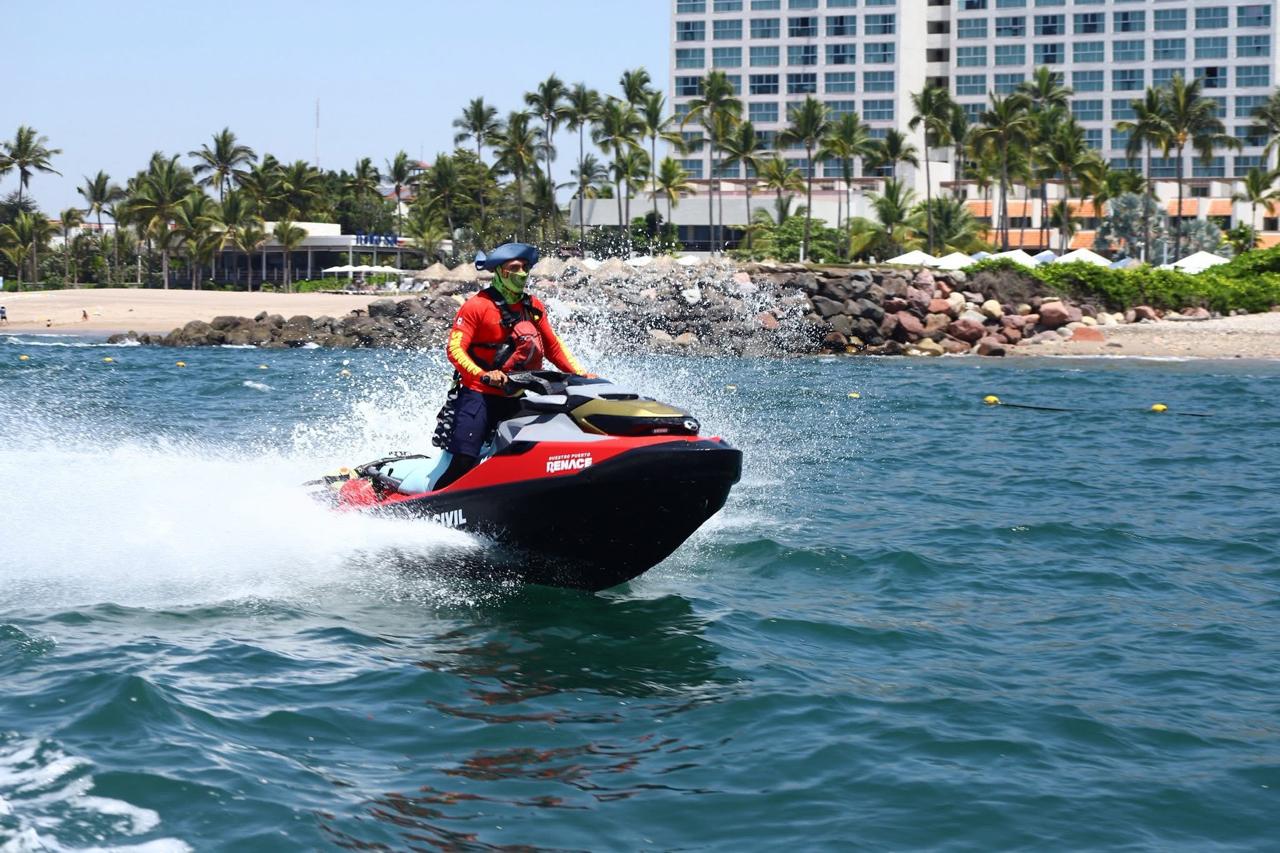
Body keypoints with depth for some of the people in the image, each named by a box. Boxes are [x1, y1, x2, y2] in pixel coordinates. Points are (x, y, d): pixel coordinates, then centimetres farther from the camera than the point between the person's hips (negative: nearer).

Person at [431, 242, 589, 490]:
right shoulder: (476, 306, -5)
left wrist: (581, 374, 5)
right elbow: (455, 349, -12)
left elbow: (553, 347, 19)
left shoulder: (534, 307, 12)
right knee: (464, 462, -17)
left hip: (519, 398, 6)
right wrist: (483, 376, -27)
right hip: (479, 394, -6)